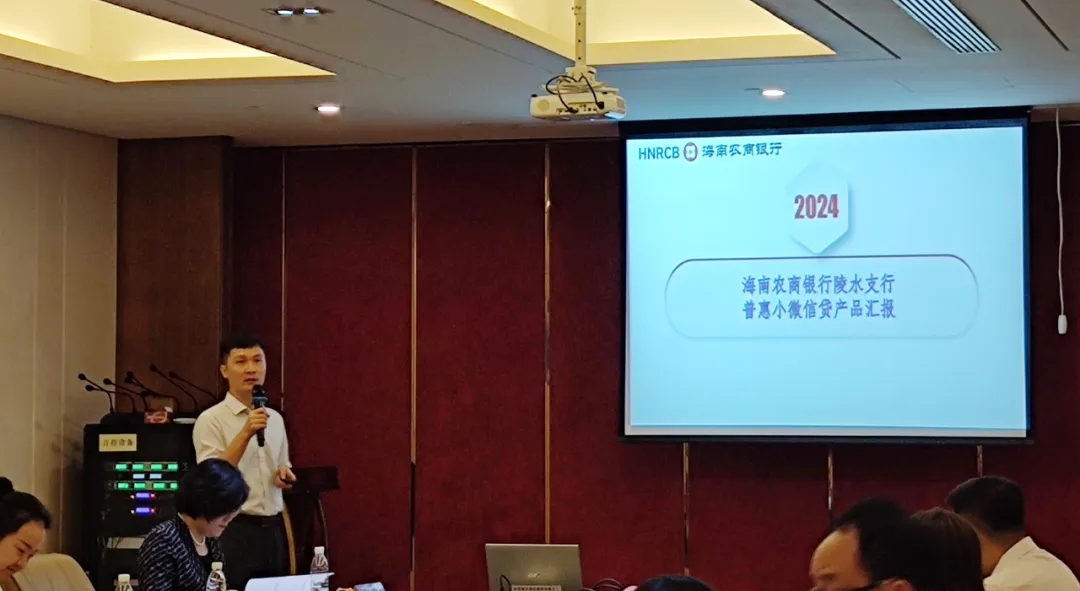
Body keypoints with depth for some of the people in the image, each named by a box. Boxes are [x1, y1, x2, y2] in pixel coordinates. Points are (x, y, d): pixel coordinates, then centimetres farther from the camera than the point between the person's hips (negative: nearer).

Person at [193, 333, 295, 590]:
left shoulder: (275, 419, 12)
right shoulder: (211, 420, -7)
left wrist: (284, 474, 2)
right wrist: (246, 433, -23)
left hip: (273, 529, 6)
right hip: (235, 531, -6)